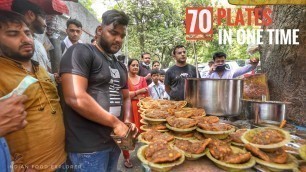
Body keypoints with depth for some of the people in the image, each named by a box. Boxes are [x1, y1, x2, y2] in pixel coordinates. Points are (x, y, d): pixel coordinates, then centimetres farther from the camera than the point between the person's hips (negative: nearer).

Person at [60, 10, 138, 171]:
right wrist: (115, 122, -17)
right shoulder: (81, 52, -12)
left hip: (114, 140, 8)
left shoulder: (120, 66, 11)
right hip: (88, 145, -7)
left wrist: (127, 120, -3)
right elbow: (75, 98, -24)